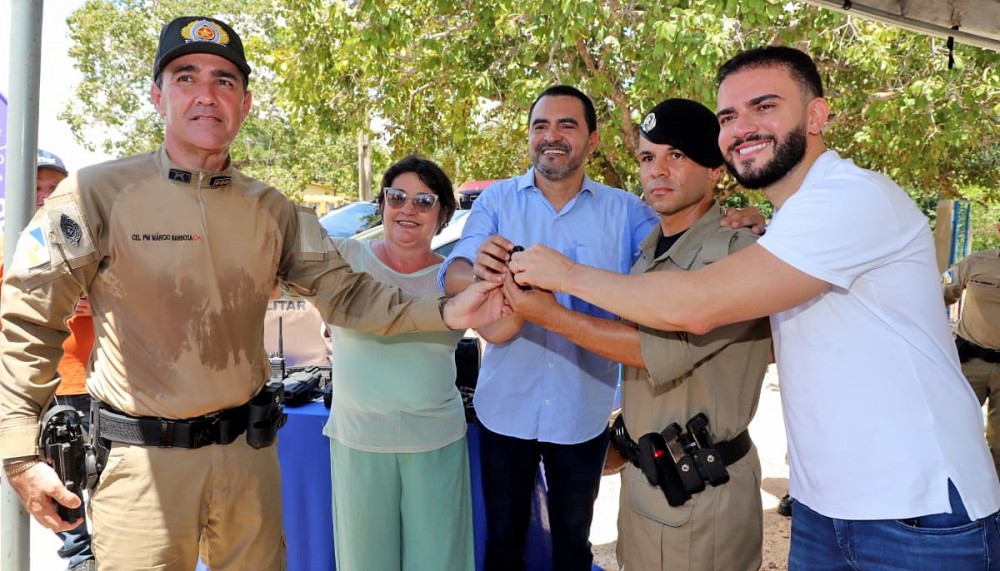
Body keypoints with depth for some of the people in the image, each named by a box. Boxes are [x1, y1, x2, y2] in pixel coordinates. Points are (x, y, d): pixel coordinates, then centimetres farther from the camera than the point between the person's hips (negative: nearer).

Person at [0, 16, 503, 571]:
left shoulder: (272, 210, 3)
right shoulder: (98, 192, -8)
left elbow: (345, 294, -2)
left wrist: (447, 311, -17)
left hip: (248, 448, 4)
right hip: (141, 459, -3)